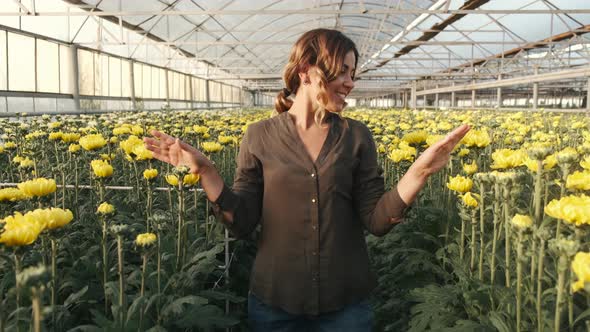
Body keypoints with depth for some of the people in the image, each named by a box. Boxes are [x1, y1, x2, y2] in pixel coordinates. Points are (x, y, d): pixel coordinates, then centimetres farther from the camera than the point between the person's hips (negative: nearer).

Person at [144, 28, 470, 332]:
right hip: (274, 301, -1)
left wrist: (420, 170, -17)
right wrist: (204, 169, -17)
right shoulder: (259, 136, -4)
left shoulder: (358, 136, -1)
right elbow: (242, 223, -5)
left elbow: (376, 221, -5)